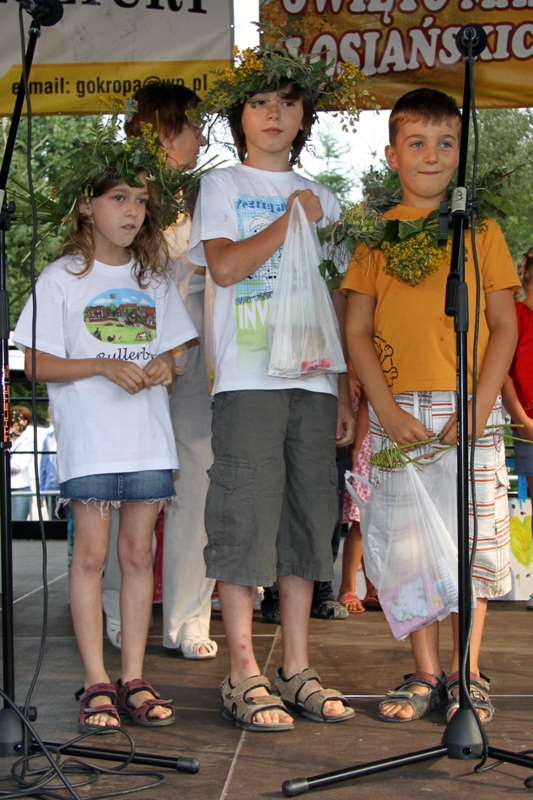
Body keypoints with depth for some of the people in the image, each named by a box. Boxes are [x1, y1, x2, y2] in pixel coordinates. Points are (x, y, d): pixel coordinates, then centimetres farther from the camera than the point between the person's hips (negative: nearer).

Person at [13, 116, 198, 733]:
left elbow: (172, 351, 18)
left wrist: (166, 366, -6)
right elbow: (36, 363, -4)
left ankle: (134, 679, 12)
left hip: (149, 438, 4)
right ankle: (96, 683, 6)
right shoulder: (61, 278, 1)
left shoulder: (153, 278, 13)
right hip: (88, 441, -3)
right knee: (91, 553, -3)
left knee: (138, 553, 5)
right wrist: (103, 366, -16)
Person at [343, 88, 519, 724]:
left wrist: (480, 406, -8)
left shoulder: (480, 228, 9)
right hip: (397, 413, 1)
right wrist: (385, 408, -7)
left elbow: (504, 323, 4)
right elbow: (356, 330, 6)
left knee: (475, 542, 0)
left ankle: (467, 673, 13)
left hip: (469, 412, 0)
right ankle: (425, 672, 14)